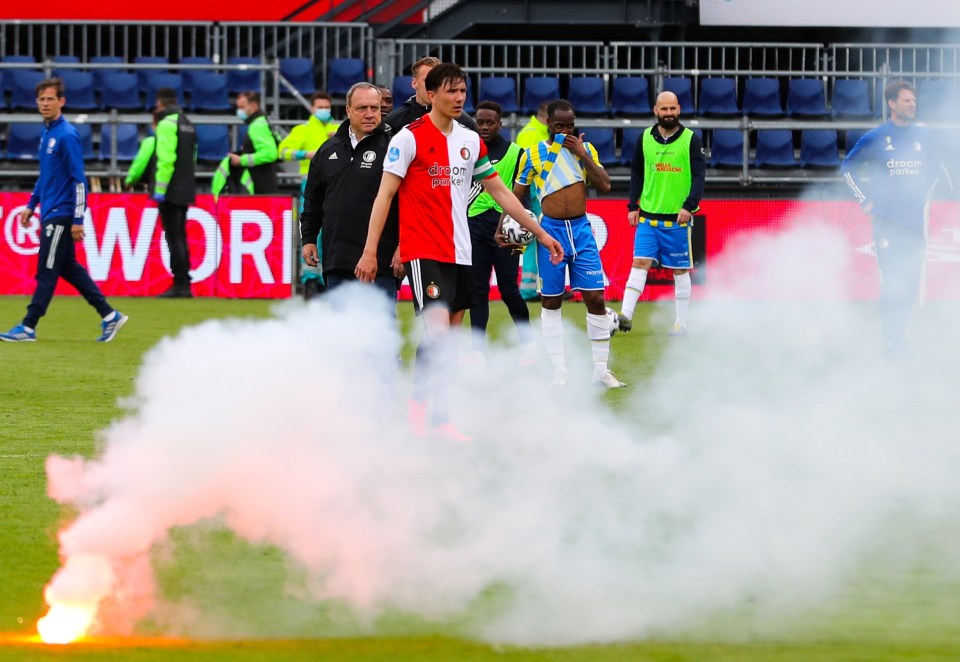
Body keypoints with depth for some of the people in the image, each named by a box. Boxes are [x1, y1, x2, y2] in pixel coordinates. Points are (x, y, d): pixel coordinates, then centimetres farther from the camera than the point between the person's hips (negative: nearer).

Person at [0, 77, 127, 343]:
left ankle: (28, 327, 0)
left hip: (61, 215, -9)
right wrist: (31, 205, 21)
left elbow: (79, 180, -17)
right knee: (69, 269, 13)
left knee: (46, 273, -4)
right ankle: (109, 316, 17)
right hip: (50, 213, 9)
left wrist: (77, 220, -19)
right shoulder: (46, 133, 12)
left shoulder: (67, 135, -15)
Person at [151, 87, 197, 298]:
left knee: (173, 238, -7)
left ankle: (180, 284, -9)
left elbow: (166, 159, -19)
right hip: (186, 191, 9)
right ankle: (184, 285, 15)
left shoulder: (167, 124, -12)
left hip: (170, 192, -9)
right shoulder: (187, 123, 15)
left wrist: (160, 188, -17)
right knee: (180, 237, 14)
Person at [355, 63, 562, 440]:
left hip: (459, 252, 6)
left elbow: (499, 191, 19)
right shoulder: (411, 137, -7)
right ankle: (439, 418, -12)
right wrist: (370, 250, -14)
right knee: (437, 329, -17)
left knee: (441, 338, 6)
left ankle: (418, 409, 12)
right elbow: (385, 194, -8)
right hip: (423, 251, -6)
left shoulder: (470, 141, 11)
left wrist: (540, 233, 19)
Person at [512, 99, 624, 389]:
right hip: (551, 230, -2)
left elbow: (605, 185, -3)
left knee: (596, 297, -2)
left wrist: (582, 154, -9)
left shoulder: (586, 149, 6)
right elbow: (516, 195, 6)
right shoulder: (533, 154, 0)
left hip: (581, 229, 2)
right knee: (550, 302, 3)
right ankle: (559, 371, 8)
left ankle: (601, 369, 7)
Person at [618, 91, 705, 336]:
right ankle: (626, 314, -17)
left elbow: (699, 175, -5)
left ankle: (681, 323, 11)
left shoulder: (691, 140, -1)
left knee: (680, 270, 5)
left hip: (678, 217, -2)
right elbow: (636, 174, 14)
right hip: (648, 215, 2)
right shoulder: (645, 139, 7)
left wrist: (689, 206, -17)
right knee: (640, 262, -9)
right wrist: (633, 206, 6)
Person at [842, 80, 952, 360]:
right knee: (892, 282, -8)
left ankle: (901, 336, 17)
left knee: (910, 284, 4)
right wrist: (865, 200, 1)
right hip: (887, 221, -3)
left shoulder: (924, 137, 6)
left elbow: (935, 169, 22)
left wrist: (925, 196, 12)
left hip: (915, 221, 3)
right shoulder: (876, 137, -3)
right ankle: (890, 343, -4)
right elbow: (848, 166, 7)